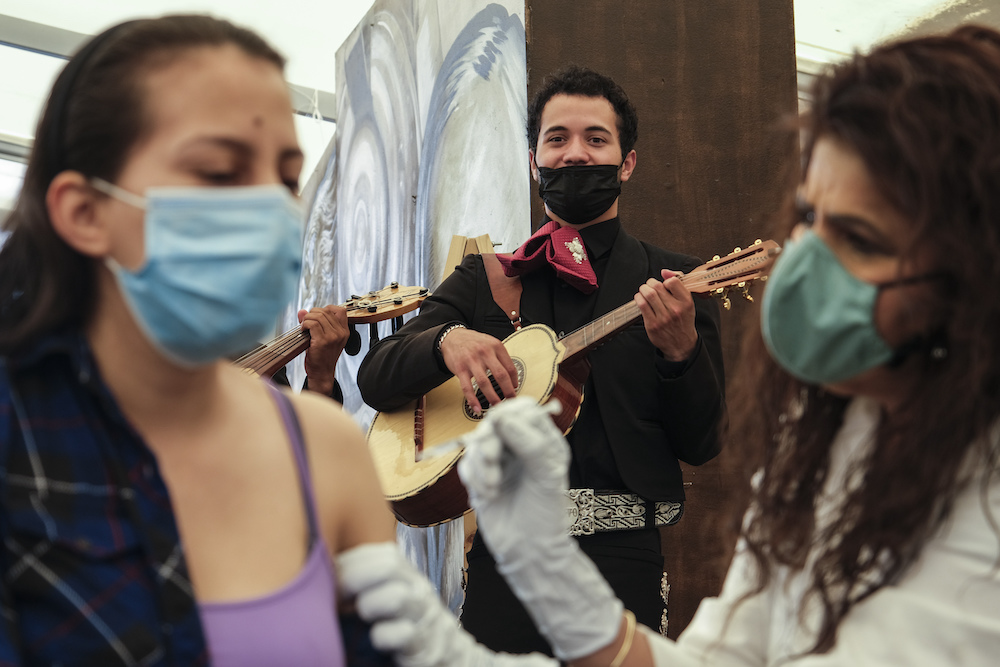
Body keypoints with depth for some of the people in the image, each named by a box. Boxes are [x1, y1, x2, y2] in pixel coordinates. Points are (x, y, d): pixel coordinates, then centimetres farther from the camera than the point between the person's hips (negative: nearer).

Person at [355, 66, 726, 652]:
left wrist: (681, 349, -17)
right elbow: (375, 380, 7)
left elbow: (702, 445, 2)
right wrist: (447, 341, -13)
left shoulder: (673, 283, 6)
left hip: (620, 554, -1)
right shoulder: (483, 279, 12)